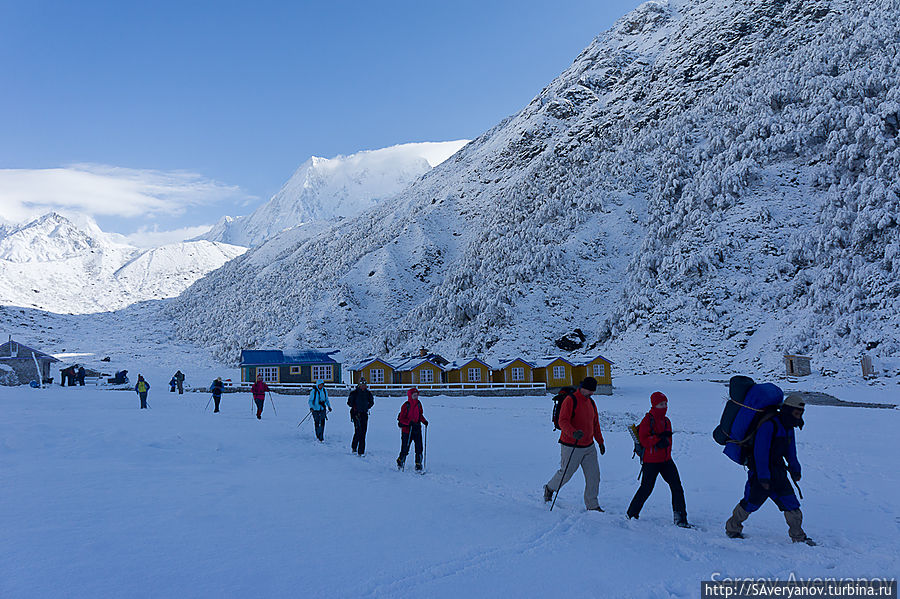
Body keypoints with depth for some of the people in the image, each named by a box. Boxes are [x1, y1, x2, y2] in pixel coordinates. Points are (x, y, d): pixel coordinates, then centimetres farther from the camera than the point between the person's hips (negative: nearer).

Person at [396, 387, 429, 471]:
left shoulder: (418, 404, 4)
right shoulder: (406, 405, -12)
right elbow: (401, 419, -12)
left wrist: (424, 421, 1)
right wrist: (410, 422, -24)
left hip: (417, 429, 4)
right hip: (406, 430, -4)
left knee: (419, 448, -2)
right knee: (405, 449, 1)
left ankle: (418, 464, 9)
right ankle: (400, 462, 26)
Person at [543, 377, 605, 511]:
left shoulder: (591, 402, 11)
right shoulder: (570, 400, -13)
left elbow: (595, 424, 23)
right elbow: (563, 421, -22)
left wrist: (600, 441, 23)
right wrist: (573, 433, -39)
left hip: (589, 446, 7)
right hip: (571, 447, -6)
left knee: (594, 476, 2)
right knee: (565, 473, 6)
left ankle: (592, 505, 14)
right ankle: (550, 488, 34)